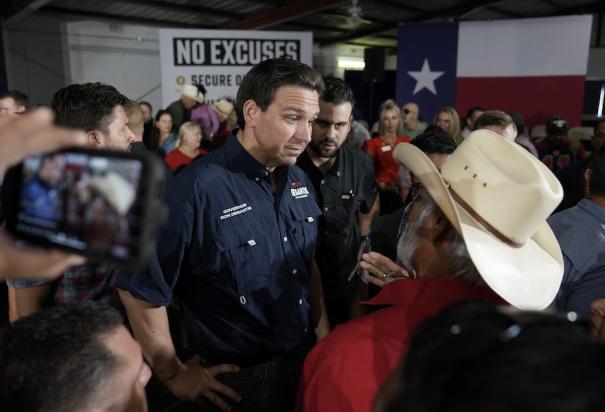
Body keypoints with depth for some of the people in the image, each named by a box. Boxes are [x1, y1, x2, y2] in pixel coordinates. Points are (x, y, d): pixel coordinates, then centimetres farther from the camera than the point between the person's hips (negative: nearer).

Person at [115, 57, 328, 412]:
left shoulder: (298, 179, -1)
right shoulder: (196, 189, -25)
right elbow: (140, 289, -19)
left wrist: (324, 333, 7)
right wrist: (174, 376, -11)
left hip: (308, 358, 7)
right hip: (238, 379, -6)